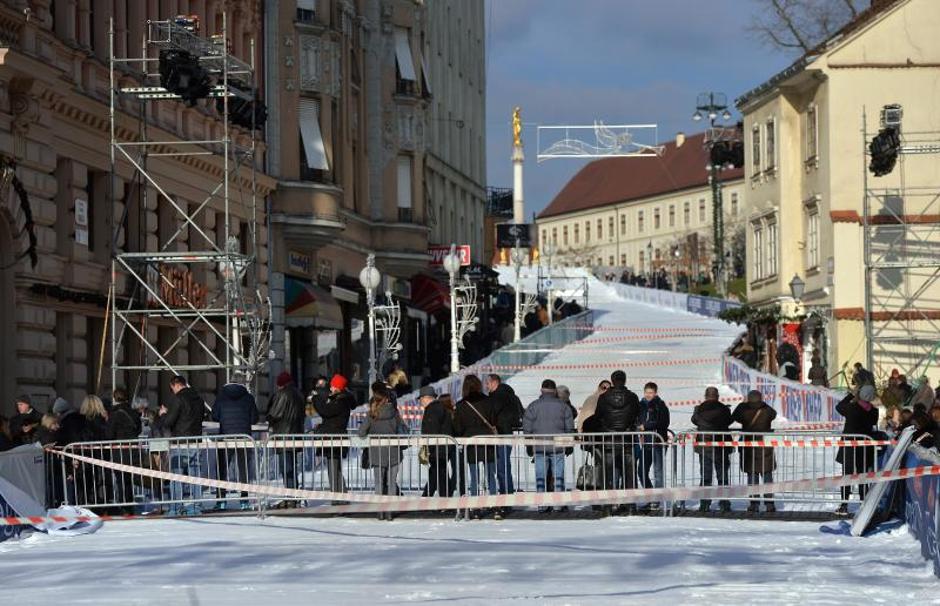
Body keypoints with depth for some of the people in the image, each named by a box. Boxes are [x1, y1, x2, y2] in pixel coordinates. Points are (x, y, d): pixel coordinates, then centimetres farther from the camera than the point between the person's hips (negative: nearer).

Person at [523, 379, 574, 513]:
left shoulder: (533, 406, -1)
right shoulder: (563, 406, 1)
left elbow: (526, 428, -1)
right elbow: (570, 427, 4)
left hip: (539, 447, 0)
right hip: (558, 447, 0)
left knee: (540, 476, 4)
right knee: (559, 475, 5)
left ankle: (542, 505, 1)